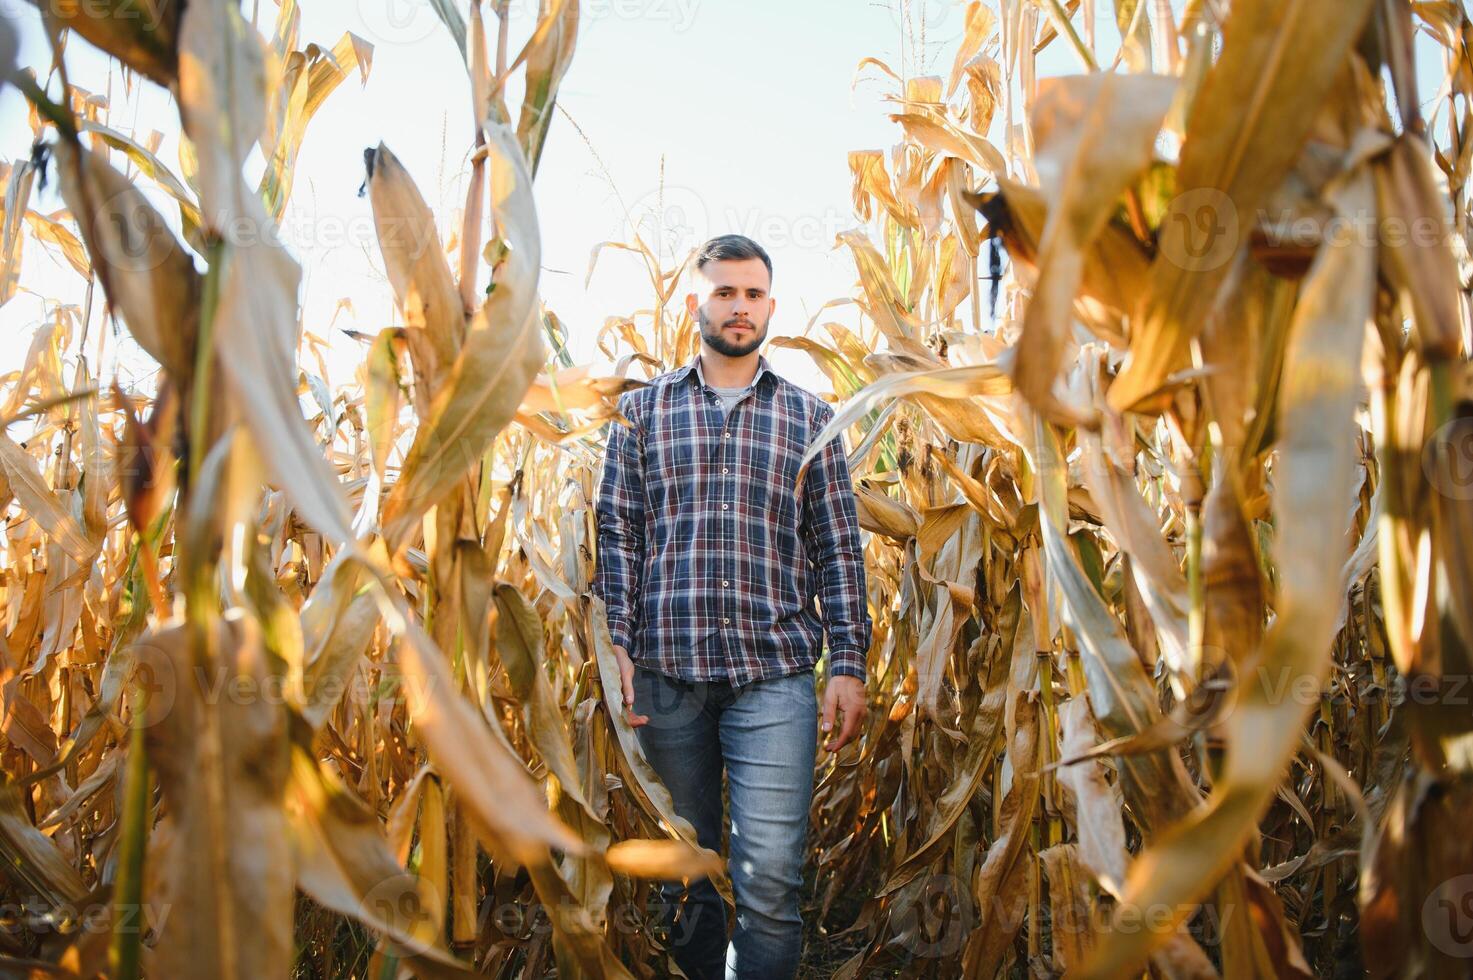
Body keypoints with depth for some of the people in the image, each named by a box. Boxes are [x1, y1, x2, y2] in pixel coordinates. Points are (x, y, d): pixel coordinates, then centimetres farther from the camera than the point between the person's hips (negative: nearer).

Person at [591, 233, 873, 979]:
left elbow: (839, 549, 7)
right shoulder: (643, 409, 10)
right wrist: (617, 644, -5)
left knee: (770, 881, -5)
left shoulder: (809, 416, 9)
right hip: (665, 671, 1)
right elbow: (617, 534, 6)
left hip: (775, 673, -1)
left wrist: (849, 663, 0)